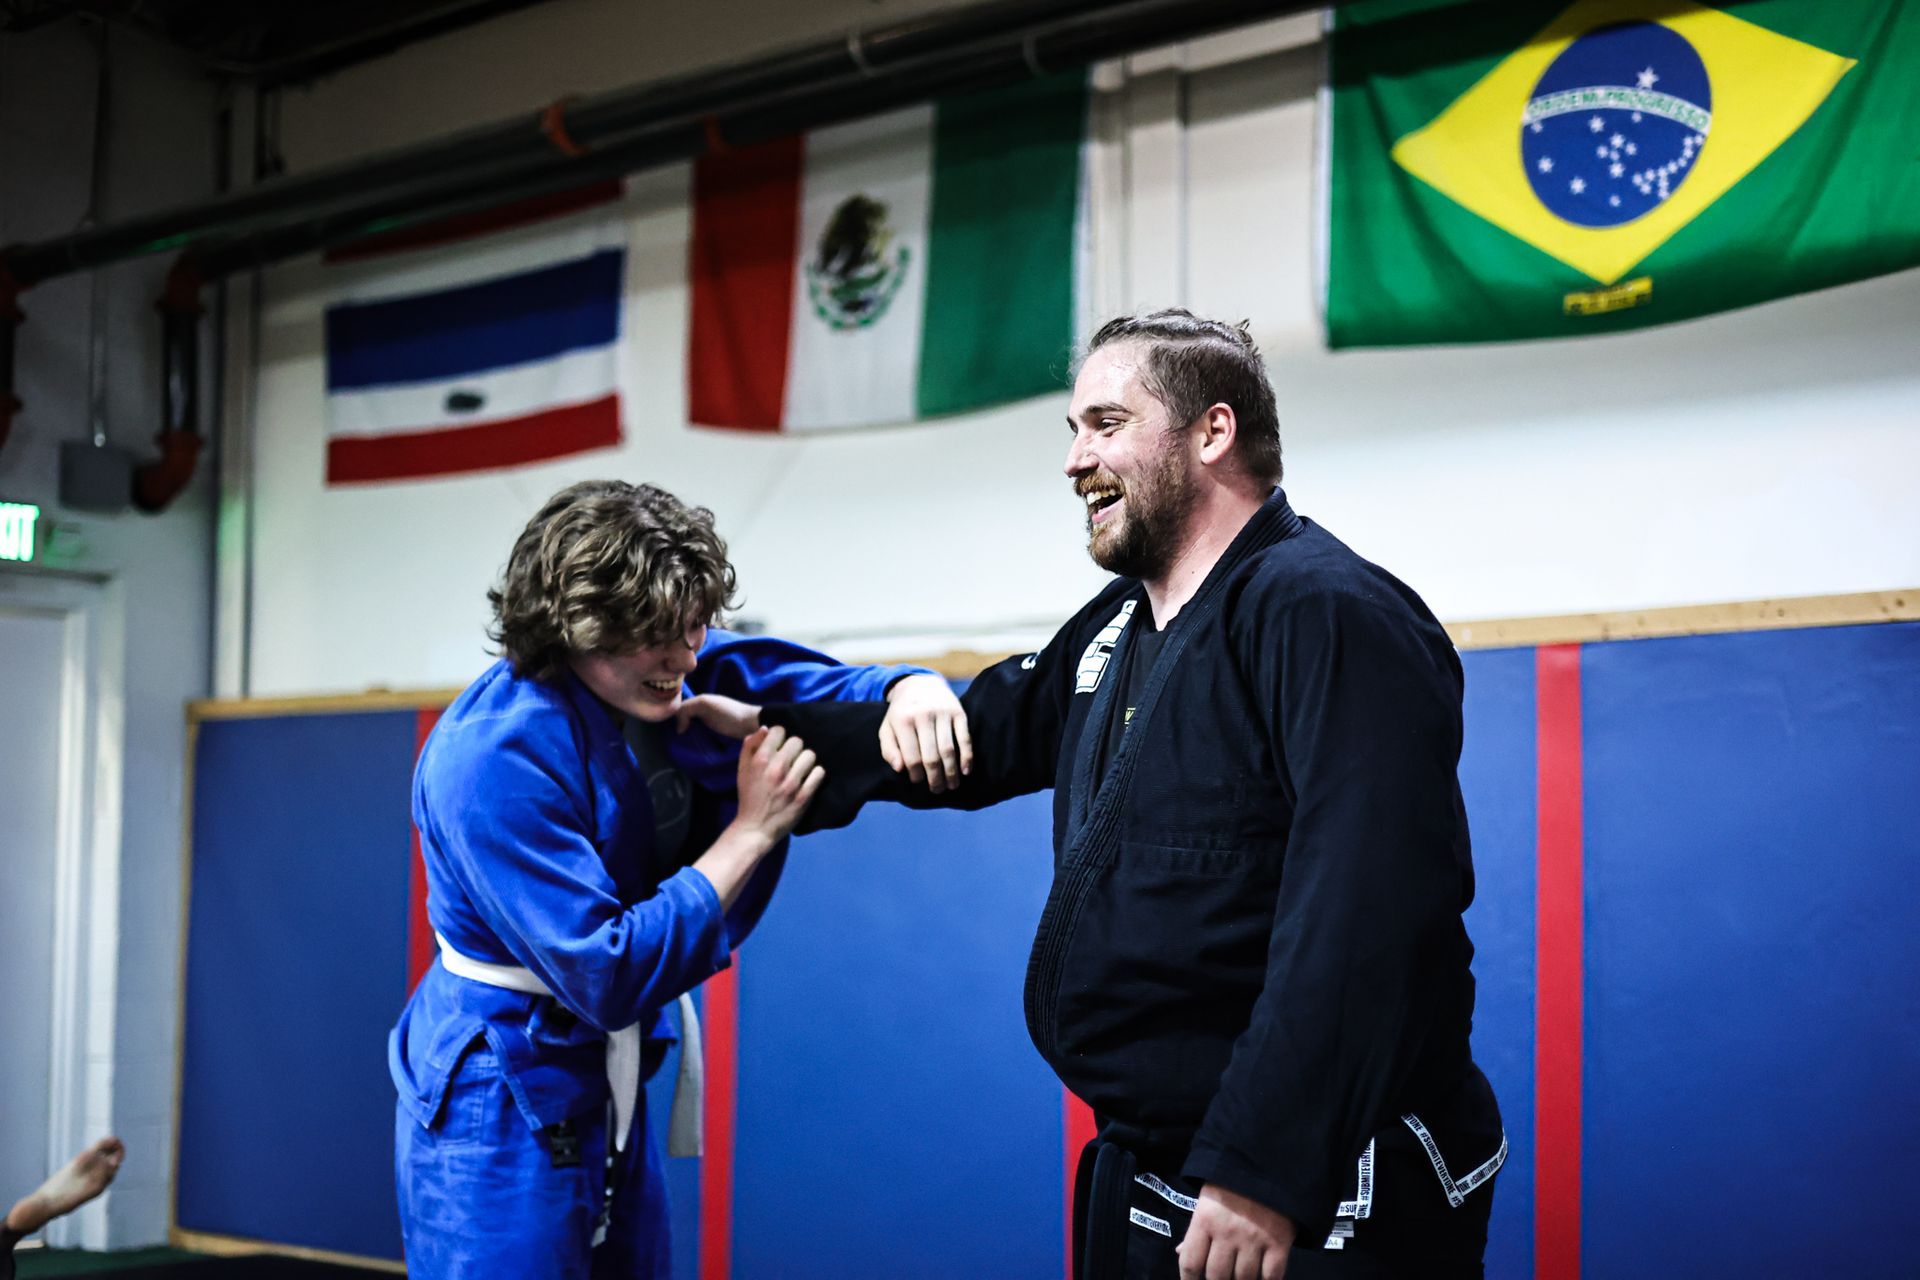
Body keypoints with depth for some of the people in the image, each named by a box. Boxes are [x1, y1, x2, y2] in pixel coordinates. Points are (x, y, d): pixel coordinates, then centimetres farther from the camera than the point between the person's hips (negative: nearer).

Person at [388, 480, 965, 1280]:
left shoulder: (671, 672, -5)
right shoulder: (494, 757, -26)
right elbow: (608, 979, -26)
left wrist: (908, 690, -22)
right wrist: (751, 830, -23)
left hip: (609, 1091, 8)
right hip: (500, 1107, -8)